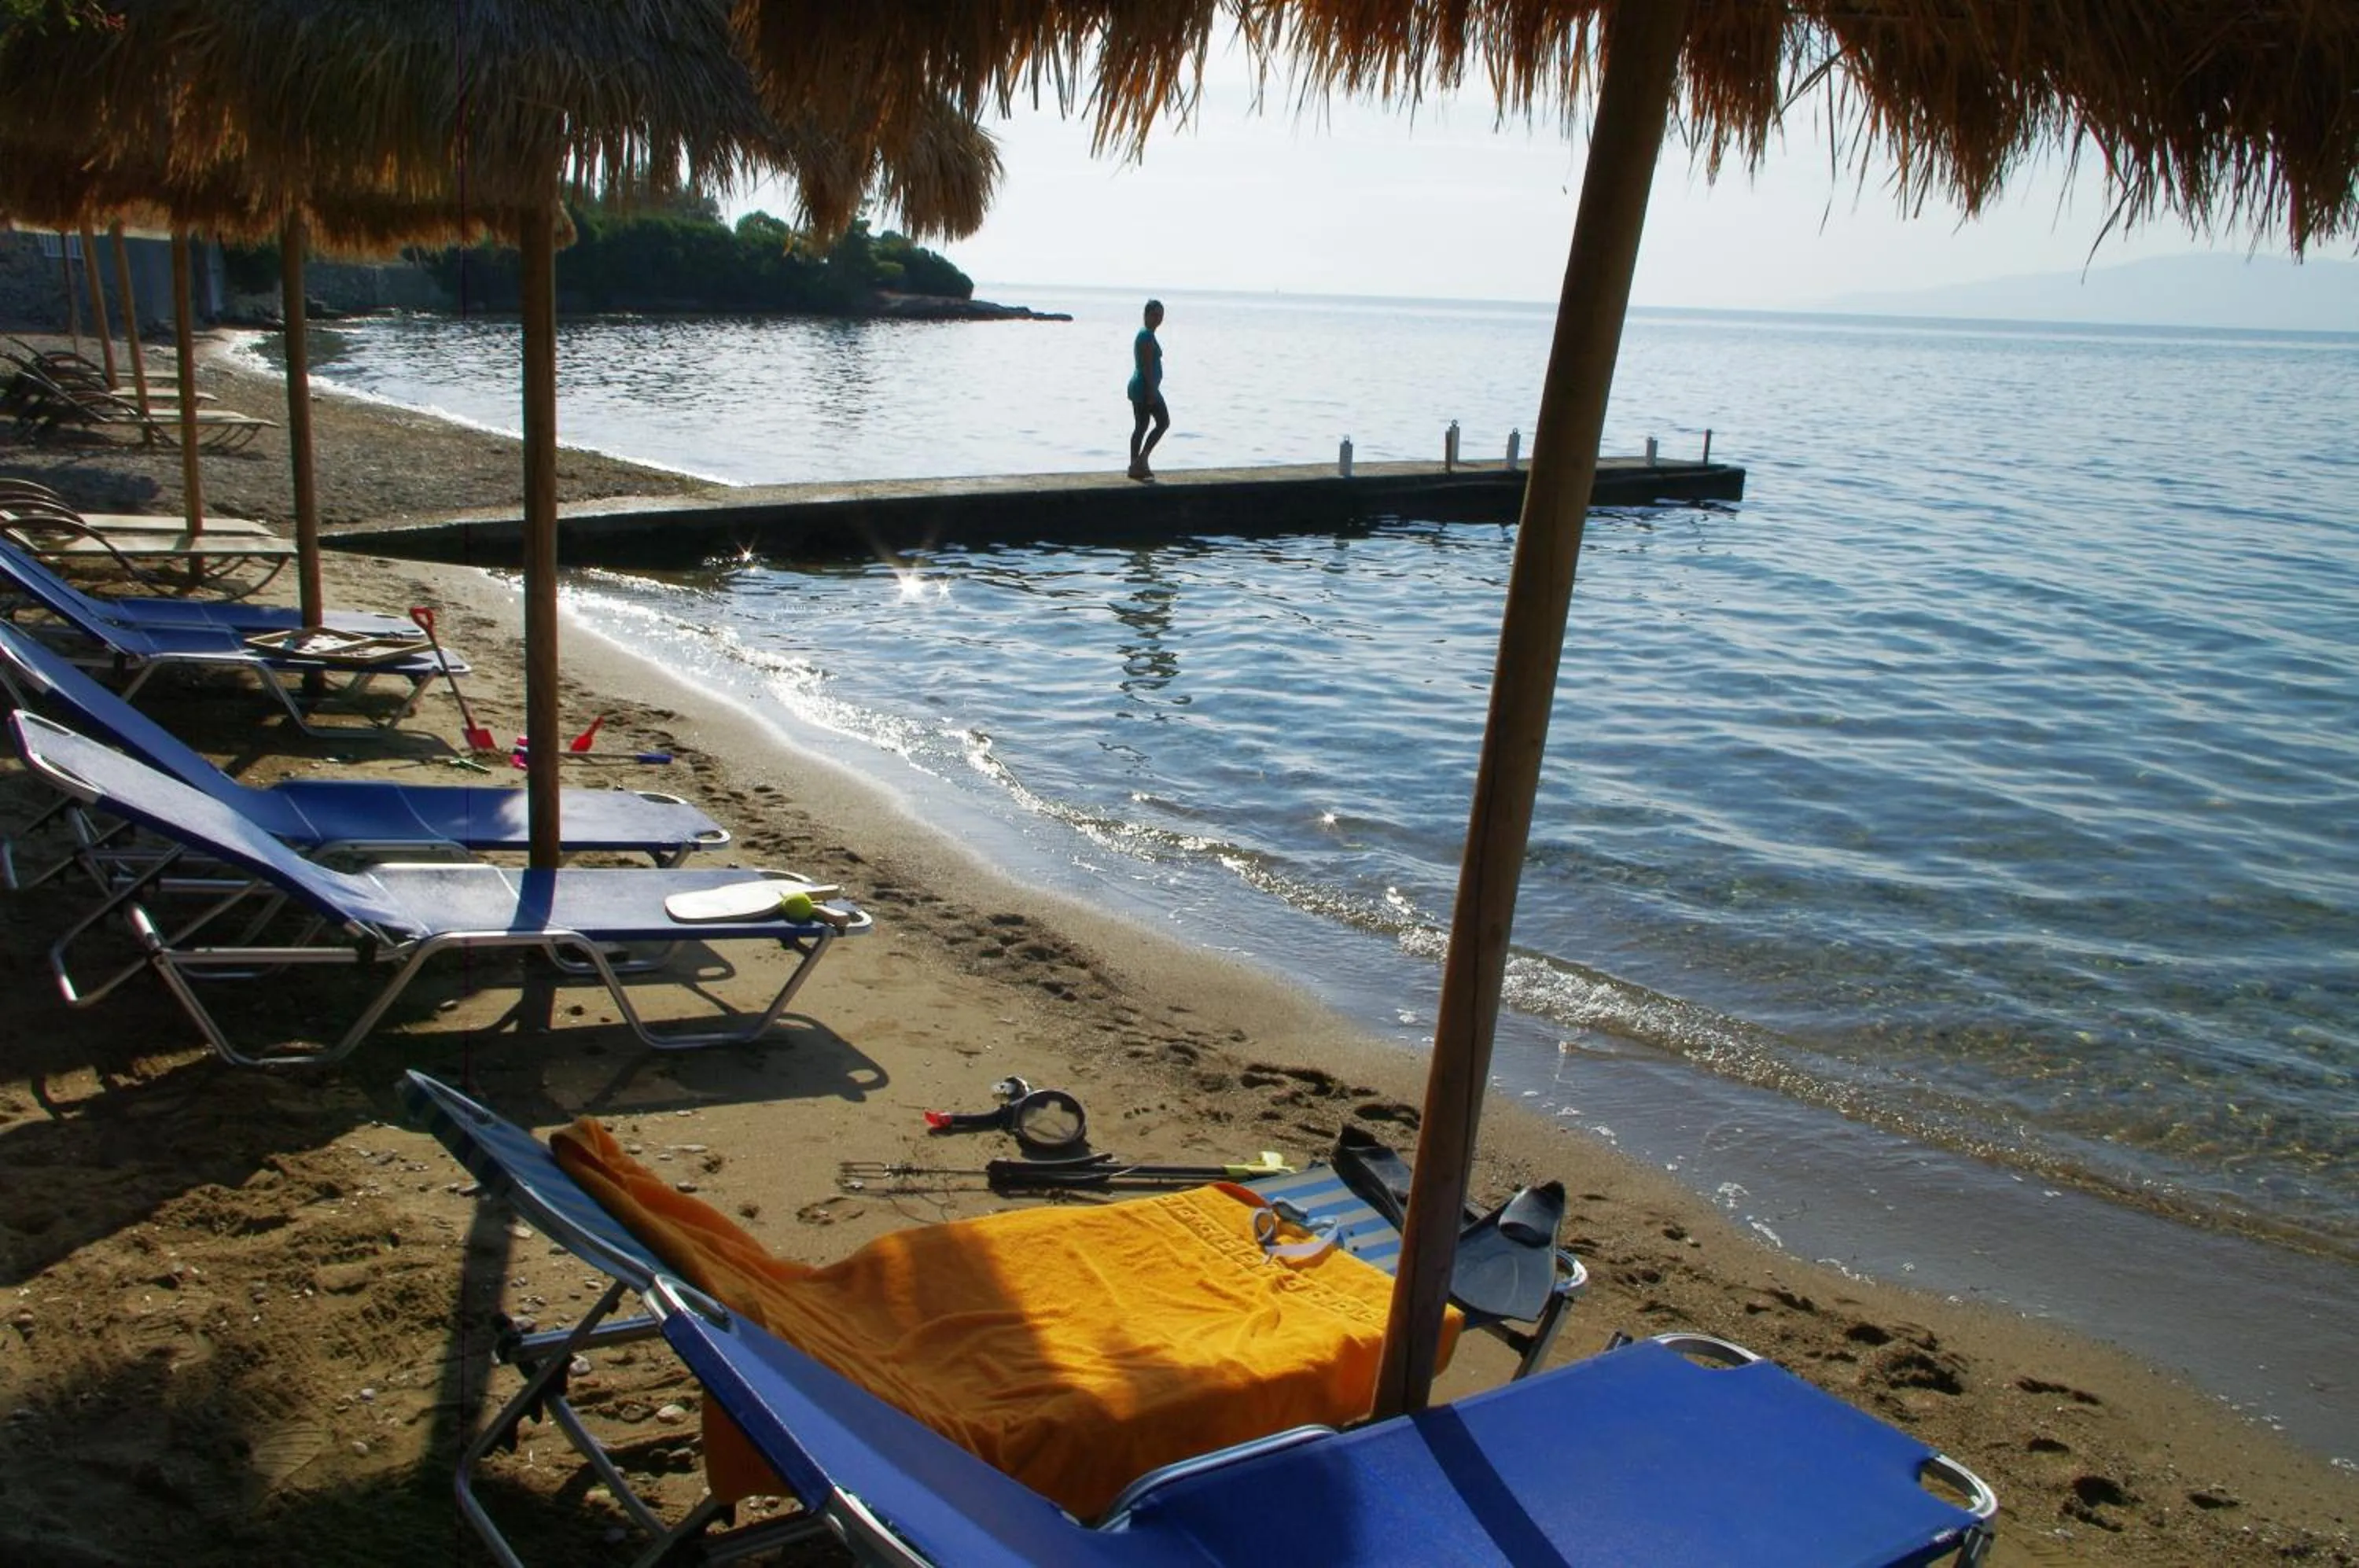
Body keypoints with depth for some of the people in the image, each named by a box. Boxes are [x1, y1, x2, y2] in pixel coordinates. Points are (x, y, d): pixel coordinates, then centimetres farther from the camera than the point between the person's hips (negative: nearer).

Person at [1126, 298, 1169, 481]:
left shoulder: (1143, 334, 18)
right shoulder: (1147, 336, -14)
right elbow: (1147, 365, -20)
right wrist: (1152, 391, -22)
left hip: (1137, 386, 10)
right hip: (1147, 387, -10)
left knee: (1140, 427, 10)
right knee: (1163, 422, -3)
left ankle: (1136, 466, 10)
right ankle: (1142, 459, -5)